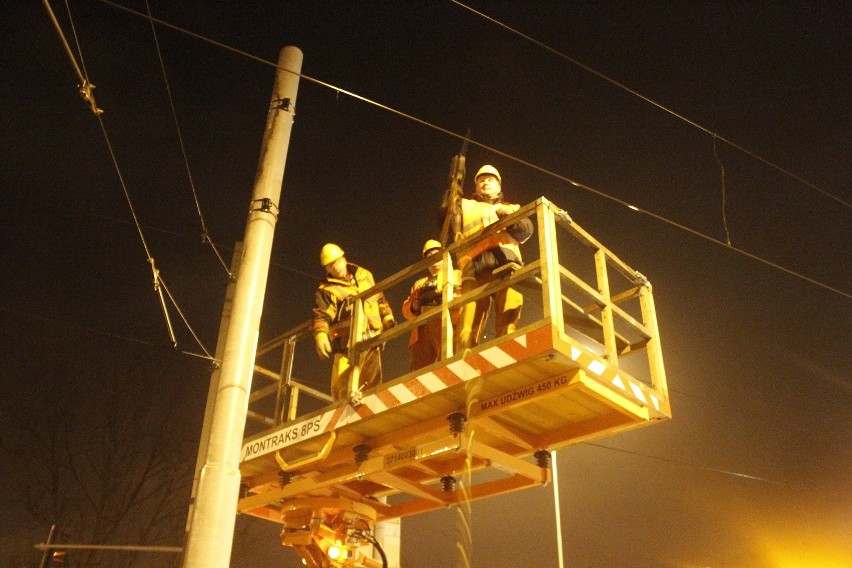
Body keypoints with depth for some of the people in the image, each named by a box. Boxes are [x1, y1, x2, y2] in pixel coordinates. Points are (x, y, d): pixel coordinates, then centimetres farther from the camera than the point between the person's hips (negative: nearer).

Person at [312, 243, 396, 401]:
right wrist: (320, 336, -27)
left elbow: (380, 299, 26)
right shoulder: (327, 290, 2)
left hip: (373, 340, 4)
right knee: (342, 384, -12)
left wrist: (387, 318, 15)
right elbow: (321, 316, -10)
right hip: (348, 342, -4)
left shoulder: (364, 275, 17)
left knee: (372, 382, 4)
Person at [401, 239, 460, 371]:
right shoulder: (419, 283, 33)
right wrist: (413, 306, 4)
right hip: (422, 326, 4)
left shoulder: (455, 275, 22)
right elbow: (406, 310, 27)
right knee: (417, 370, -8)